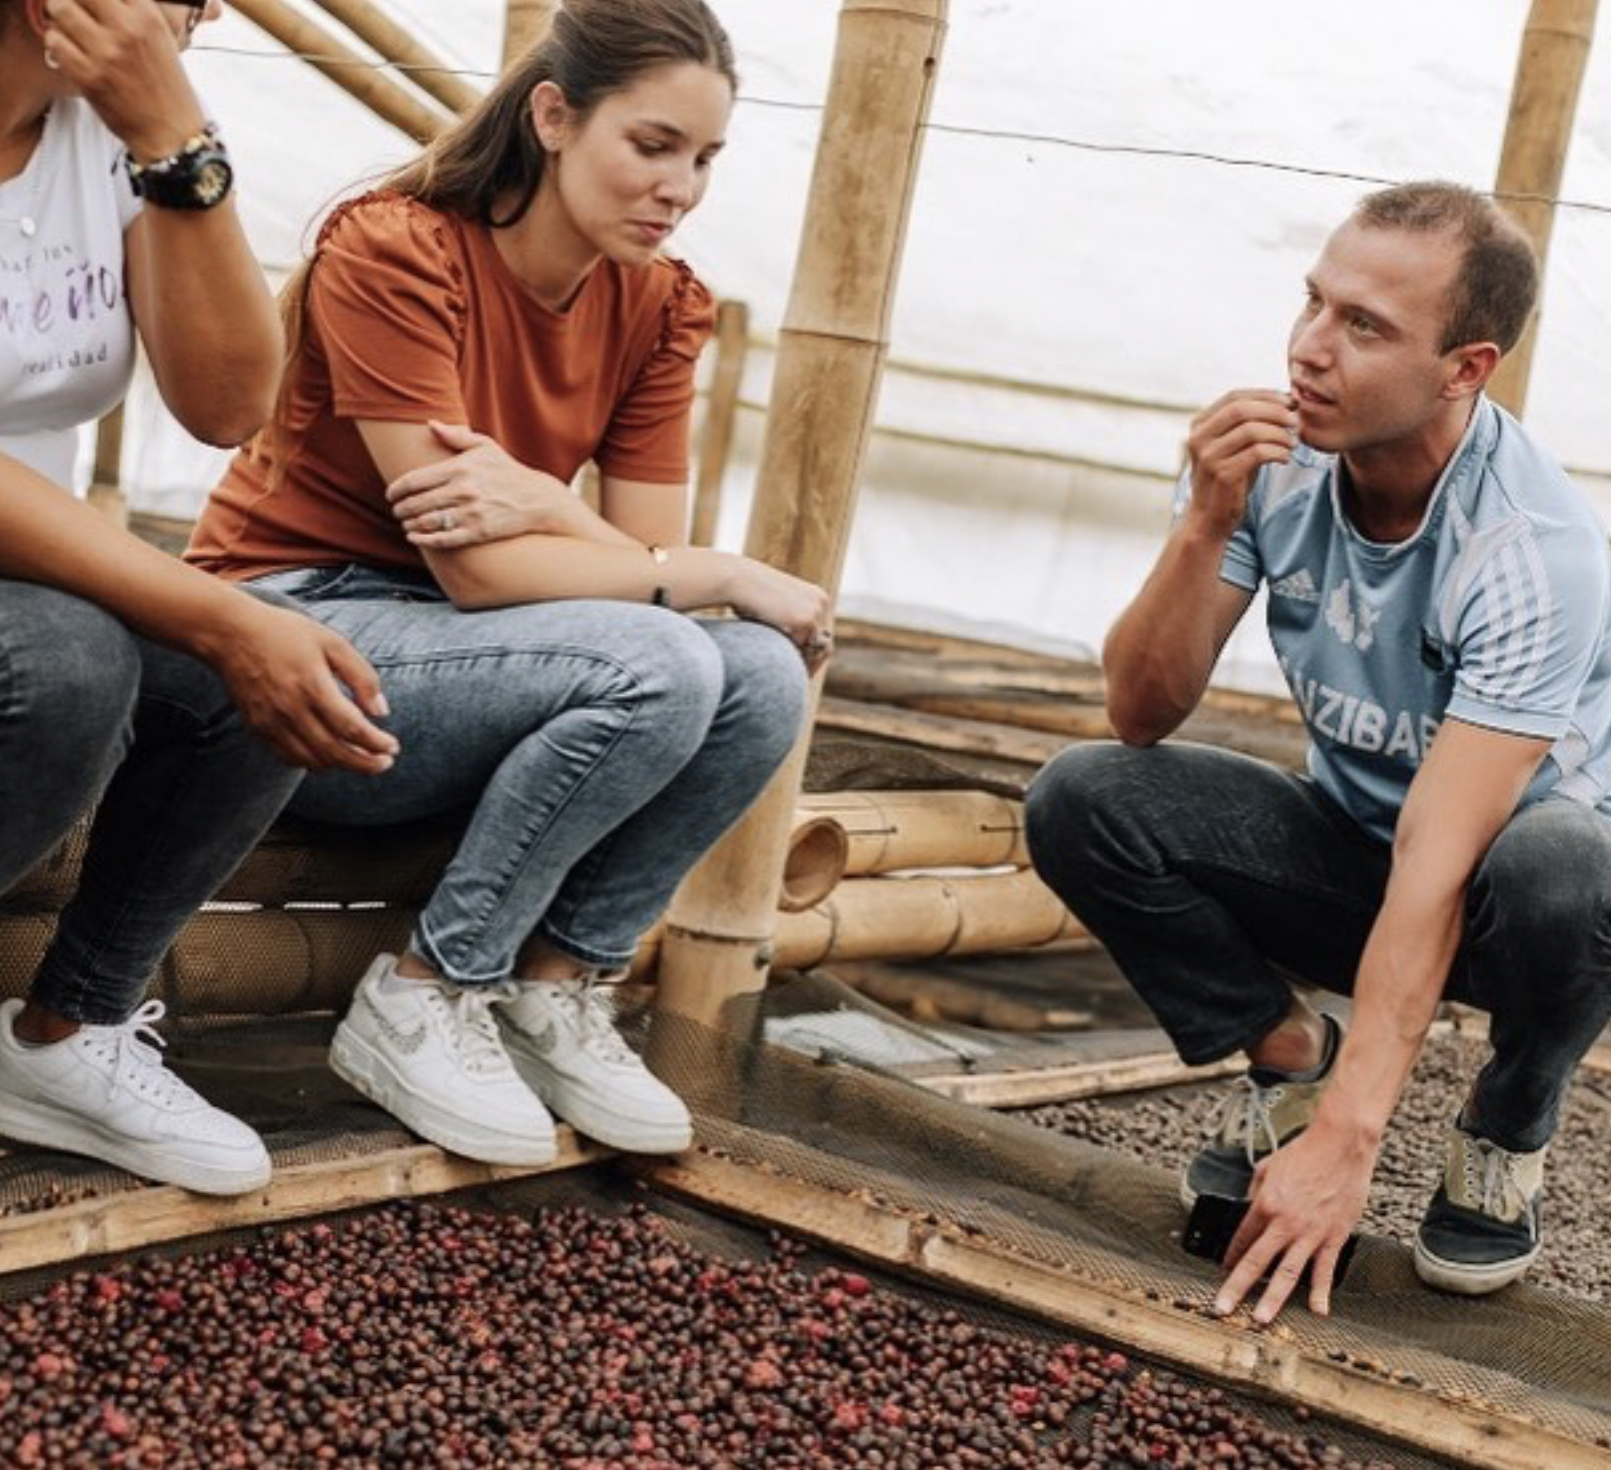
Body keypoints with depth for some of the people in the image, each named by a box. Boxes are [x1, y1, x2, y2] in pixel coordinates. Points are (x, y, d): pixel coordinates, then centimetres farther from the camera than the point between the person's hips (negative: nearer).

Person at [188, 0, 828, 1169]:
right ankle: (420, 999, -13)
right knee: (658, 670, -30)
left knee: (765, 682, -20)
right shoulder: (393, 251, -21)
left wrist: (542, 503, -28)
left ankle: (559, 988, -4)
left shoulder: (658, 304, -2)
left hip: (459, 647, 6)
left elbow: (648, 561, -7)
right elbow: (473, 568, -25)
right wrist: (731, 577, -19)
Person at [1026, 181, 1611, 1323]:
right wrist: (1206, 528, -32)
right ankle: (1292, 1058, 3)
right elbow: (1142, 716, -15)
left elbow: (1438, 863, -34)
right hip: (1354, 842, 4)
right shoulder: (1269, 456, -16)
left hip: (1509, 856, -3)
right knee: (1079, 801, -20)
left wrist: (1345, 1142, -37)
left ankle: (1508, 1133, -5)